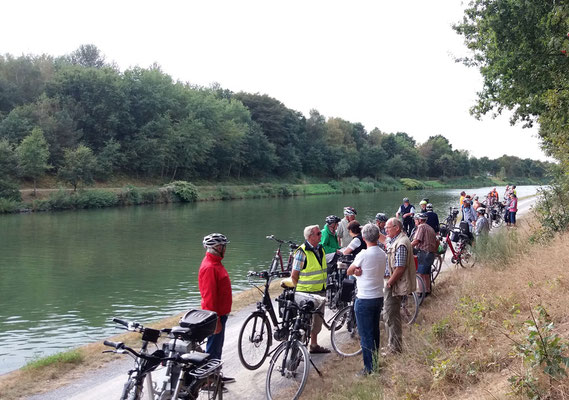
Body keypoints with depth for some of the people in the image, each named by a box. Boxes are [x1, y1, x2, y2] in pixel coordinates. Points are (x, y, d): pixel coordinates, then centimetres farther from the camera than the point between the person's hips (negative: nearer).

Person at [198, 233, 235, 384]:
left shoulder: (215, 263, 12)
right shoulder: (209, 267, -22)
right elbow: (209, 296, -24)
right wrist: (216, 320, -23)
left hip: (220, 313, 10)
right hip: (216, 315, -10)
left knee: (217, 346, 19)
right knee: (213, 348, -1)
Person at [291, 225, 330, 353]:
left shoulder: (320, 250, 8)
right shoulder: (302, 252, -15)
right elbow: (294, 276, -13)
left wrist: (323, 287, 16)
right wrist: (300, 292, -11)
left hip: (320, 293, 8)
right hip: (307, 294, -7)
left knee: (317, 320, 16)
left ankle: (314, 345, 29)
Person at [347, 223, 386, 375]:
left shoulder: (364, 254, -18)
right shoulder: (383, 254, 3)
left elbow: (349, 272, -6)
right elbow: (372, 270, 5)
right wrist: (360, 271, -10)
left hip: (364, 299, -7)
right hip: (379, 297, 7)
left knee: (365, 334, 2)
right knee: (375, 331, 19)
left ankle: (369, 367, 7)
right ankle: (376, 362, 30)